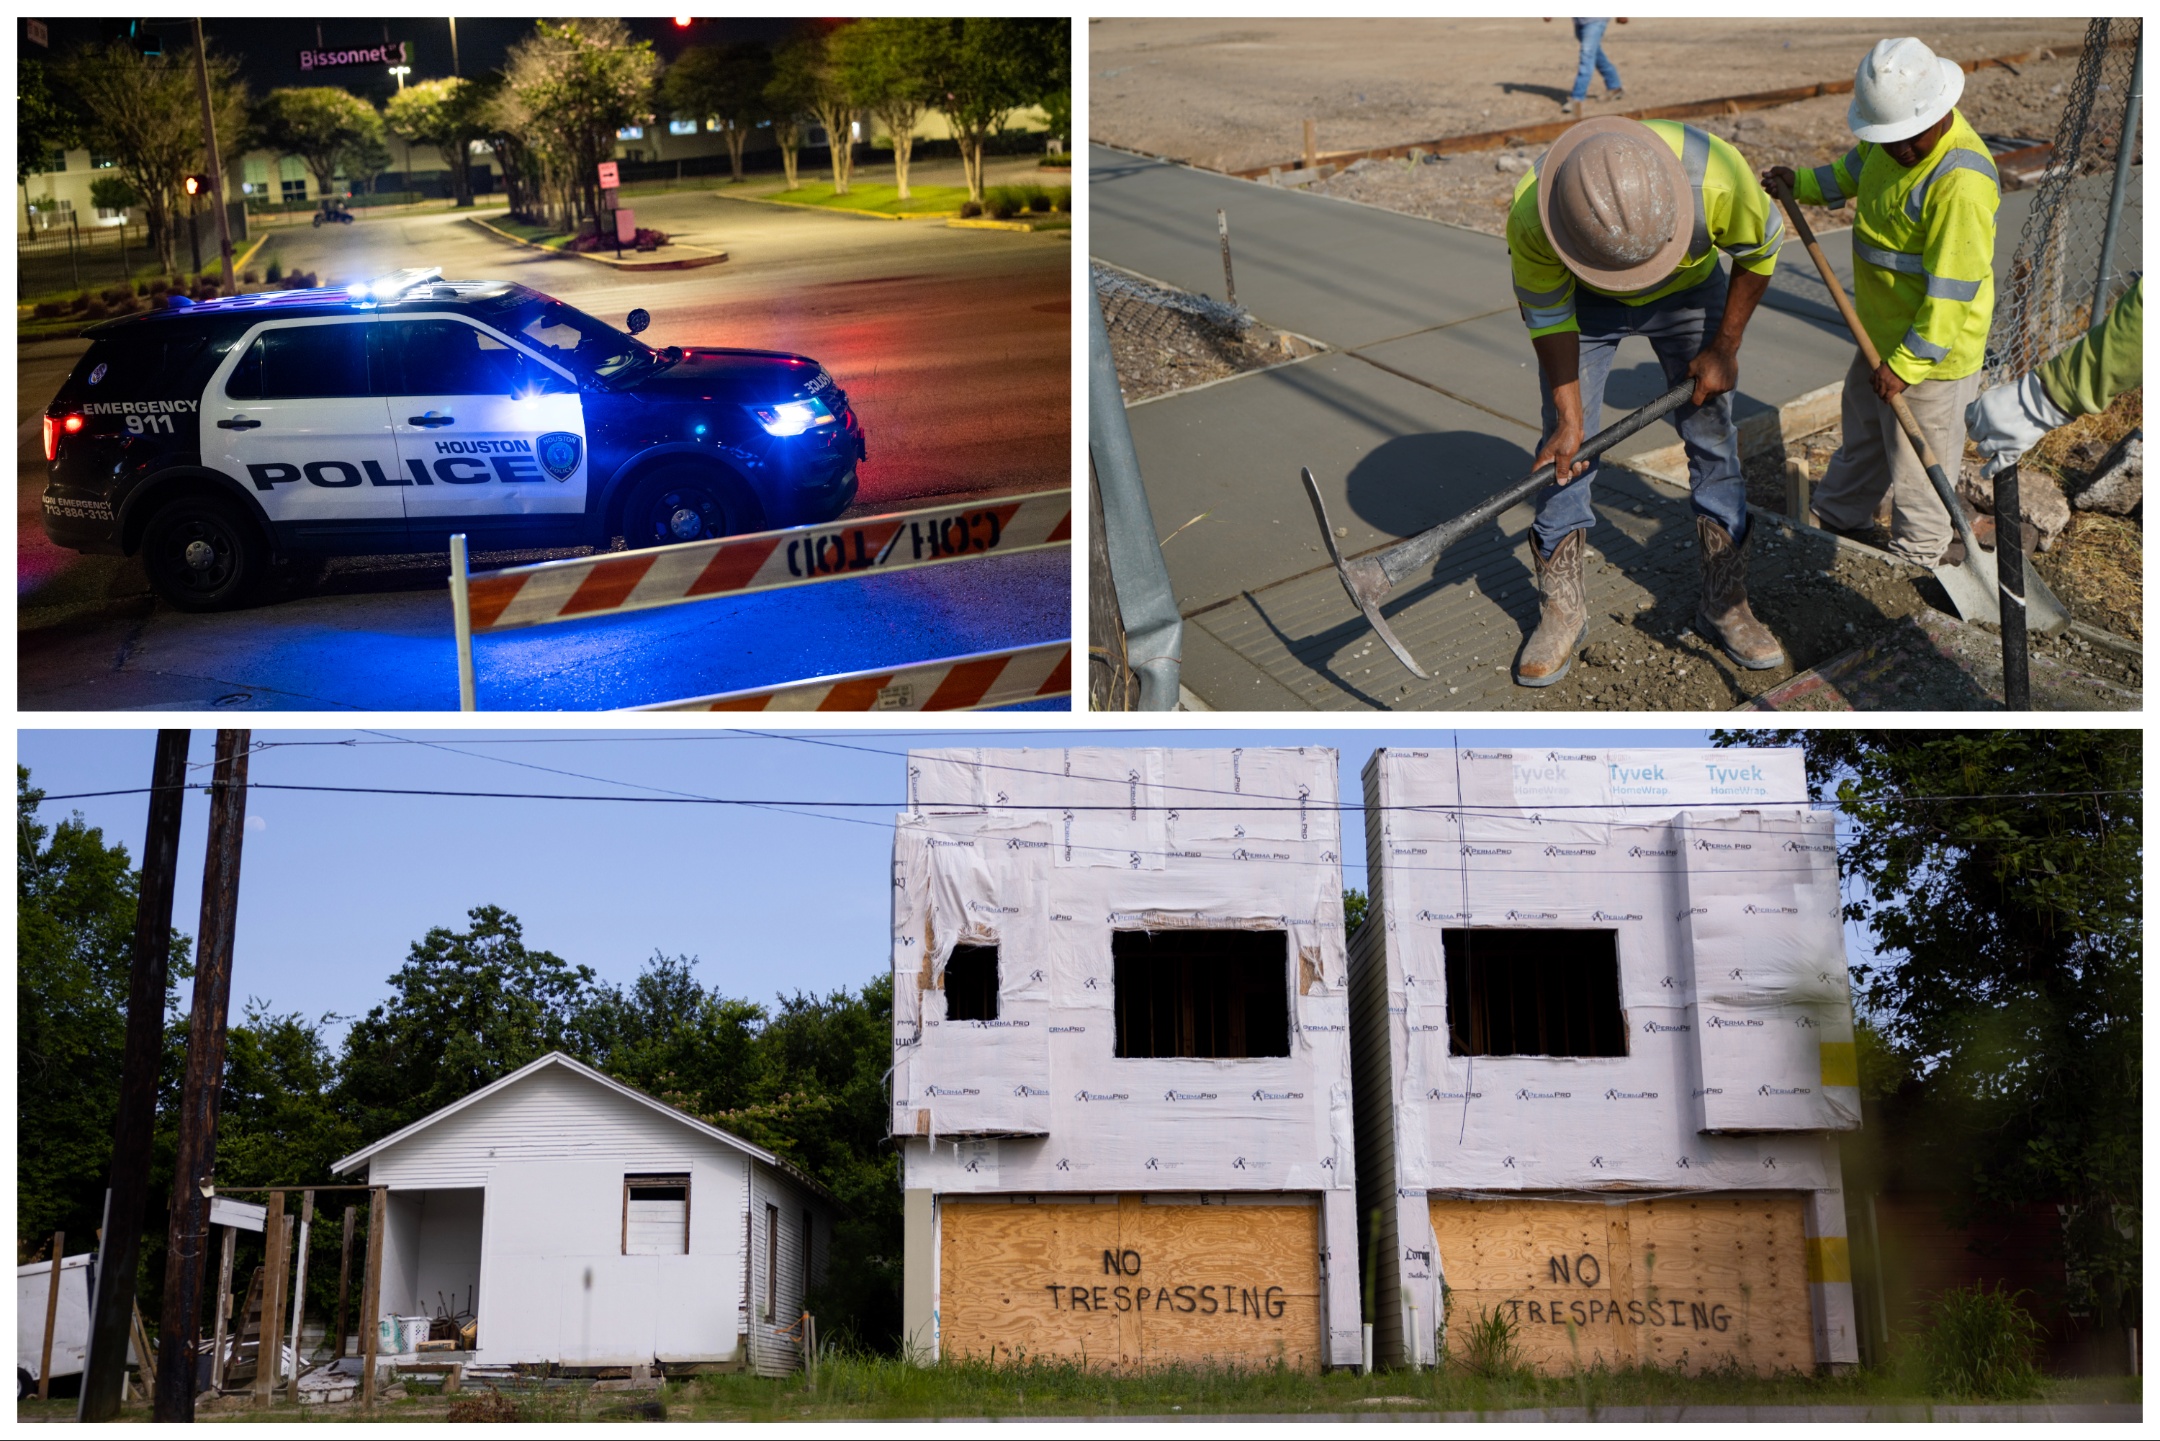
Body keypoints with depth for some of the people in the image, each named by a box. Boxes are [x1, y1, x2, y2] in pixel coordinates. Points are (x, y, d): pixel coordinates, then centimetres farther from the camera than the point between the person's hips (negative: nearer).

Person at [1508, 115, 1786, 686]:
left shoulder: (1717, 174, -39)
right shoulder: (1532, 216, -38)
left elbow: (1759, 252, -15)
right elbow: (1549, 317, -19)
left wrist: (1723, 348, -9)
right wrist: (1570, 417, -19)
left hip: (1688, 291, 1)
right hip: (1583, 298, -1)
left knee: (1713, 440, 2)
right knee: (1566, 451, -5)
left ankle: (1725, 605, 15)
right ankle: (1561, 612, 9)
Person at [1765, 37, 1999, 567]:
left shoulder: (1960, 182, -31)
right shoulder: (1898, 137, -3)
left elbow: (1952, 289, -29)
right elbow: (1856, 169, 24)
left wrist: (1908, 363, -27)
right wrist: (1803, 184, 12)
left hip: (1932, 346, -9)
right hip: (1884, 329, 9)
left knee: (1917, 451, 9)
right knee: (1863, 426, 26)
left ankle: (1922, 553, 29)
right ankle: (1840, 518, 46)